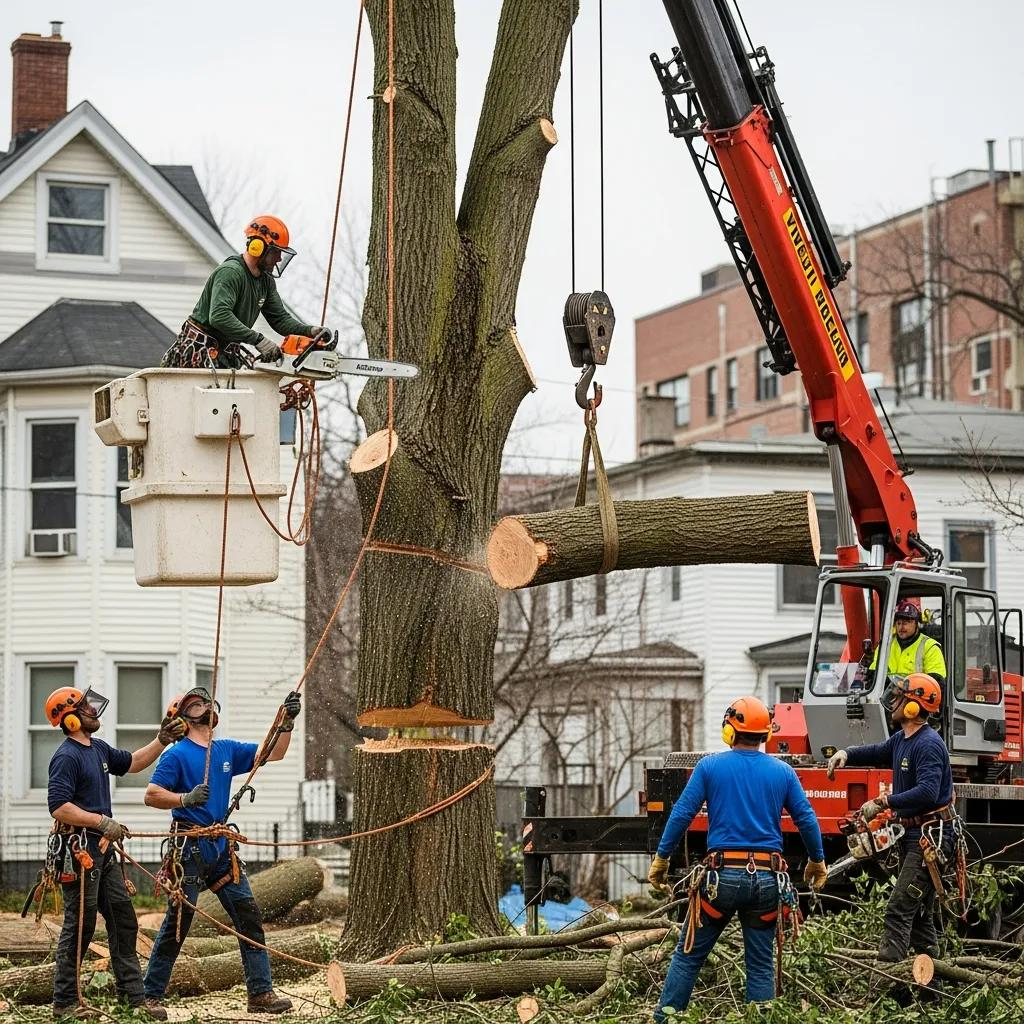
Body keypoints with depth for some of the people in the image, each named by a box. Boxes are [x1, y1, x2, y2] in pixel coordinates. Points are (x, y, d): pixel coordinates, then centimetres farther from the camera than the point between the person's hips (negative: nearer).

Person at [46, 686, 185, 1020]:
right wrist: (103, 822, -23)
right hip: (79, 850, -10)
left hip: (102, 848, 10)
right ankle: (64, 1001, 3)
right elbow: (59, 807, -24)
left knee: (123, 919, 11)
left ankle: (132, 994, 17)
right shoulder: (67, 757, -16)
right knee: (80, 924, -5)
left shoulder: (98, 749, 14)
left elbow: (131, 763, 31)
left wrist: (161, 741, 20)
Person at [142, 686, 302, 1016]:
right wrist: (186, 798, -26)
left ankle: (261, 993, 4)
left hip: (221, 847, 6)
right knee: (177, 923, -5)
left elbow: (273, 753, 14)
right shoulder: (177, 755, -6)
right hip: (190, 848, -6)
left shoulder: (227, 751, 13)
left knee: (249, 917, 1)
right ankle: (150, 997, 4)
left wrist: (286, 721, -1)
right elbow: (151, 795, -12)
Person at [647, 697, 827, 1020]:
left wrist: (661, 859, 5)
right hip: (766, 878, 2)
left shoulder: (710, 766, -1)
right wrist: (817, 861, 22)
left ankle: (663, 1019, 6)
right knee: (761, 965, 9)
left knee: (688, 956, 8)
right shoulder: (783, 772, 5)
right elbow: (807, 820, 7)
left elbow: (681, 814, -4)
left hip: (723, 875, -2)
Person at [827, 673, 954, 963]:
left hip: (931, 837, -11)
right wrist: (846, 754, 12)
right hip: (913, 834, 11)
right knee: (920, 912, 17)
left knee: (900, 908, -15)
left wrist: (883, 802, -30)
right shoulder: (901, 740, 11)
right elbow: (877, 753, 31)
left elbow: (927, 792, -32)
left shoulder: (928, 744, -20)